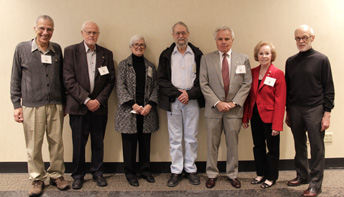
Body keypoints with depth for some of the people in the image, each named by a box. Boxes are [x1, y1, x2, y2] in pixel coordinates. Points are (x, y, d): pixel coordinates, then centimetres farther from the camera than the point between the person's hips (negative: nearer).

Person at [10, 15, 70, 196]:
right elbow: (15, 79, 4)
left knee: (57, 142, 8)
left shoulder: (57, 49, 7)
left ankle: (56, 175, 25)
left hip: (56, 106, 2)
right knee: (34, 146, 5)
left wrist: (63, 102, 14)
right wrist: (16, 105, 0)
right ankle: (37, 179, 21)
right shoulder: (22, 49, 1)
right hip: (32, 106, -2)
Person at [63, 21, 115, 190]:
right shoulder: (70, 51, 0)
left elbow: (110, 81, 6)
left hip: (99, 106, 2)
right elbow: (69, 80, -7)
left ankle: (97, 173, 25)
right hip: (78, 106, -2)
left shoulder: (106, 54, 8)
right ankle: (78, 175, 22)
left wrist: (99, 100, -6)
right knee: (78, 143, 5)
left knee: (98, 143, 10)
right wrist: (86, 100, -12)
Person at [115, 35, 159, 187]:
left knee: (145, 142, 9)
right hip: (129, 110, -2)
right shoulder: (124, 64, 4)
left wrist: (150, 105, -8)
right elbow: (120, 86, -4)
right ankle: (130, 172, 16)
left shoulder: (150, 66, 12)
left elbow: (155, 87, 6)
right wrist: (133, 104, -13)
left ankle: (145, 170, 23)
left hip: (147, 111, 3)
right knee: (129, 143, 3)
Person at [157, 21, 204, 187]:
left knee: (191, 137, 6)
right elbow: (161, 79, 1)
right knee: (175, 138, 5)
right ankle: (176, 171, 16)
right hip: (173, 101, 0)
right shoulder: (166, 55, 6)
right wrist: (177, 92, -10)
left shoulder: (197, 54, 6)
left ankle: (191, 169, 19)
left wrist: (189, 94, -10)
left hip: (192, 100, 0)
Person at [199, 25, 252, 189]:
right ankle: (211, 174, 22)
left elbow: (247, 84, 2)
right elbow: (204, 84, -3)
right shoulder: (206, 59, 3)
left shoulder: (243, 59, 6)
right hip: (213, 109, 0)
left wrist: (234, 103, -9)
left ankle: (232, 174, 25)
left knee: (233, 144, 10)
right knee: (212, 144, 8)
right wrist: (217, 103, -12)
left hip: (234, 109, 1)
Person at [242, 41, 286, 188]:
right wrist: (245, 117, 5)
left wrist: (277, 124, -16)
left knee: (272, 149, 9)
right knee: (258, 147, 15)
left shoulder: (278, 74, -10)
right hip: (255, 116, 5)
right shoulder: (252, 72, 5)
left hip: (269, 117, -5)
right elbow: (249, 96, 9)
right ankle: (260, 174, 31)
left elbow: (280, 101, -12)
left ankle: (271, 177, 25)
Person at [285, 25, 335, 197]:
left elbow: (329, 89, -2)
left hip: (315, 110, -4)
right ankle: (302, 175, 28)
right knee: (299, 146, 13)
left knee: (317, 148, 1)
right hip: (295, 110, 4)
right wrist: (287, 112, 12)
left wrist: (327, 113, -9)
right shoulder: (290, 61, 10)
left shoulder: (321, 60, -1)